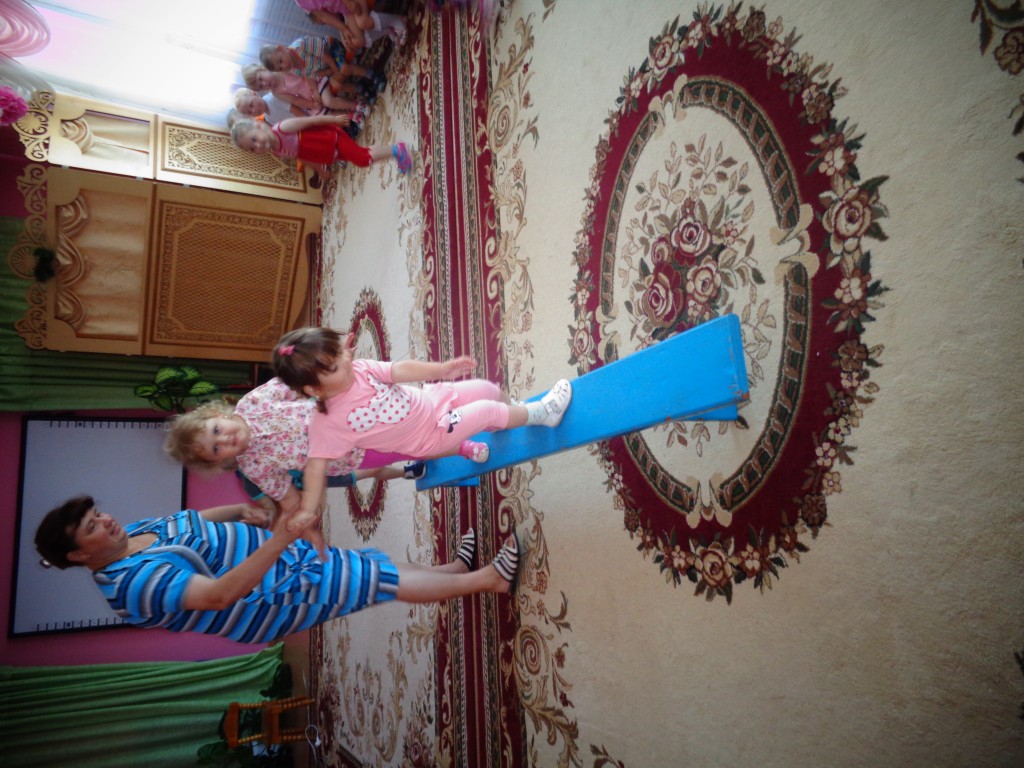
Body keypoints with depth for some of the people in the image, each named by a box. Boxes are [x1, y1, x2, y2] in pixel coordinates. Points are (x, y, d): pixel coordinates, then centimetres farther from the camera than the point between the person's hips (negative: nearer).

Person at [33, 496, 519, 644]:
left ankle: (454, 568, 32)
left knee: (380, 566, 13)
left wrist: (240, 509, 3)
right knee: (388, 582, -6)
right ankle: (490, 578, 5)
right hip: (280, 590, -8)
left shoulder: (136, 531, 3)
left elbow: (195, 521, 20)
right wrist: (280, 539, -45)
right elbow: (221, 594, -36)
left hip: (282, 555, 9)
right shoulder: (135, 582, -25)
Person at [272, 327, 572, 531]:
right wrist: (307, 509, -31)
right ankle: (540, 413, 14)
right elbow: (316, 464, -26)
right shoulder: (328, 423, -27)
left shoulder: (359, 369, -14)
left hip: (433, 398, 6)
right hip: (431, 436, -6)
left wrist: (440, 369, -25)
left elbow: (400, 370, -15)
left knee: (488, 389, 13)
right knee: (489, 410, -12)